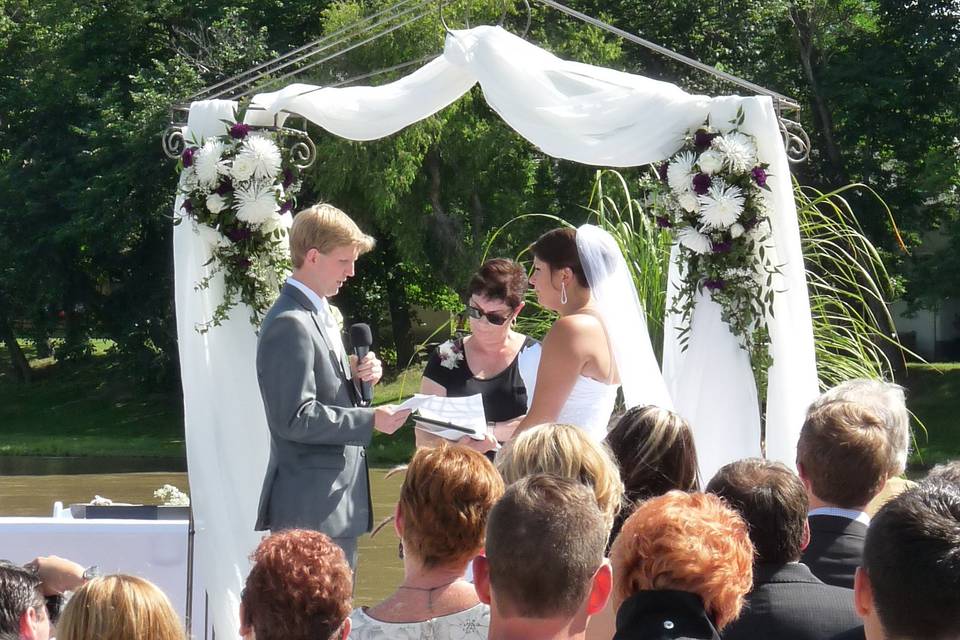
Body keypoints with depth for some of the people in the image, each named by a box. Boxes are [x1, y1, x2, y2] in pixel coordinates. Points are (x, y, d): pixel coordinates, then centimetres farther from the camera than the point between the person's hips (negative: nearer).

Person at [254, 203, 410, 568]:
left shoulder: (323, 314, 17)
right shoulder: (289, 325, -16)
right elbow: (295, 419, -21)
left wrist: (356, 376, 5)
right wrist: (370, 421, -18)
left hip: (338, 501, 10)